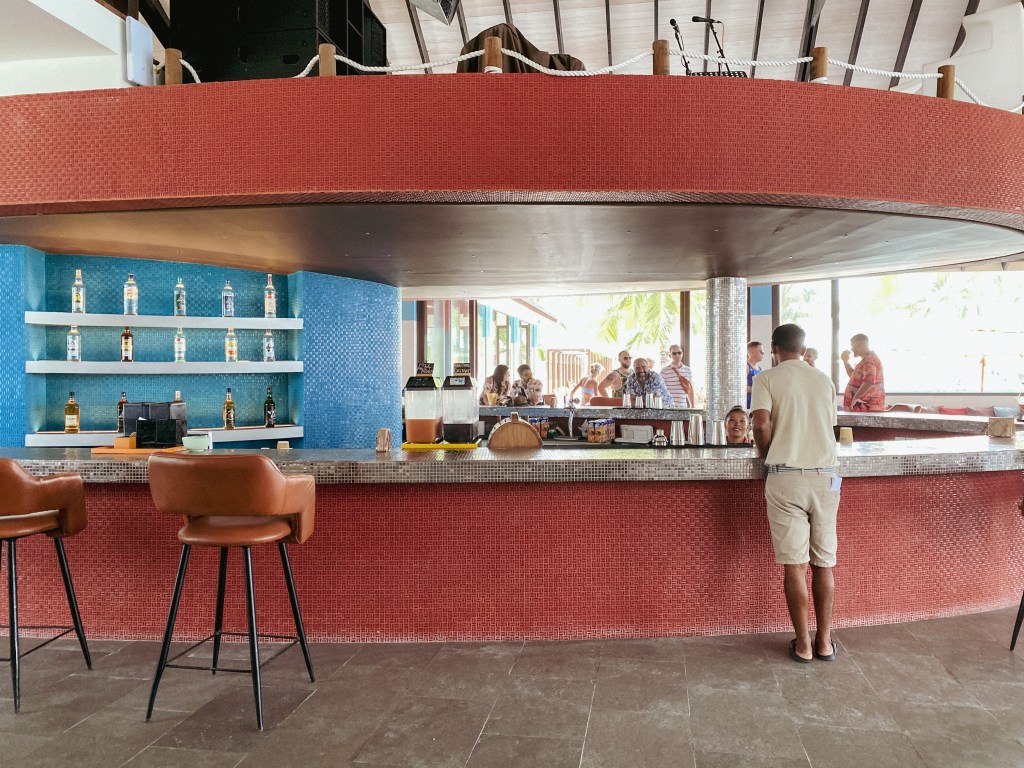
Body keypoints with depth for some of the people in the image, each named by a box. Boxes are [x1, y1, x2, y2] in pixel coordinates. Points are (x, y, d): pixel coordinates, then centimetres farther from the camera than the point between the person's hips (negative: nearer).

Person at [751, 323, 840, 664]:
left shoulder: (767, 378, 1)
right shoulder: (825, 381, 14)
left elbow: (761, 424, -11)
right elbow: (830, 426, 20)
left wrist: (766, 456, 6)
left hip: (787, 476, -3)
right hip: (826, 476, 4)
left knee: (795, 564, 2)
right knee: (824, 563, 11)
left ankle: (803, 644, 9)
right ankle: (825, 641, 18)